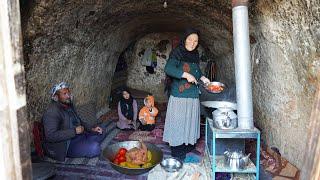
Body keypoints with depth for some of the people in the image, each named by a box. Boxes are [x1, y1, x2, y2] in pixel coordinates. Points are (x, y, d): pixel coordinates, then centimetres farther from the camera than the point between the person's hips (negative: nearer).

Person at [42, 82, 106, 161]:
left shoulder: (69, 105, 7)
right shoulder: (52, 113, -21)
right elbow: (50, 136, -30)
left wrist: (92, 129, 1)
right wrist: (74, 131, -28)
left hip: (78, 135, 9)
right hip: (64, 145, -9)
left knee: (101, 133, 8)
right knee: (94, 148, -25)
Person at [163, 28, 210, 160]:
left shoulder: (195, 55, 12)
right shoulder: (177, 53, -9)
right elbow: (168, 69, -25)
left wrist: (202, 78, 10)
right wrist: (186, 74, -28)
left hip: (193, 96, 7)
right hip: (179, 95, -7)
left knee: (190, 121, 15)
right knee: (178, 122, 1)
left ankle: (188, 146, 31)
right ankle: (177, 152, 16)